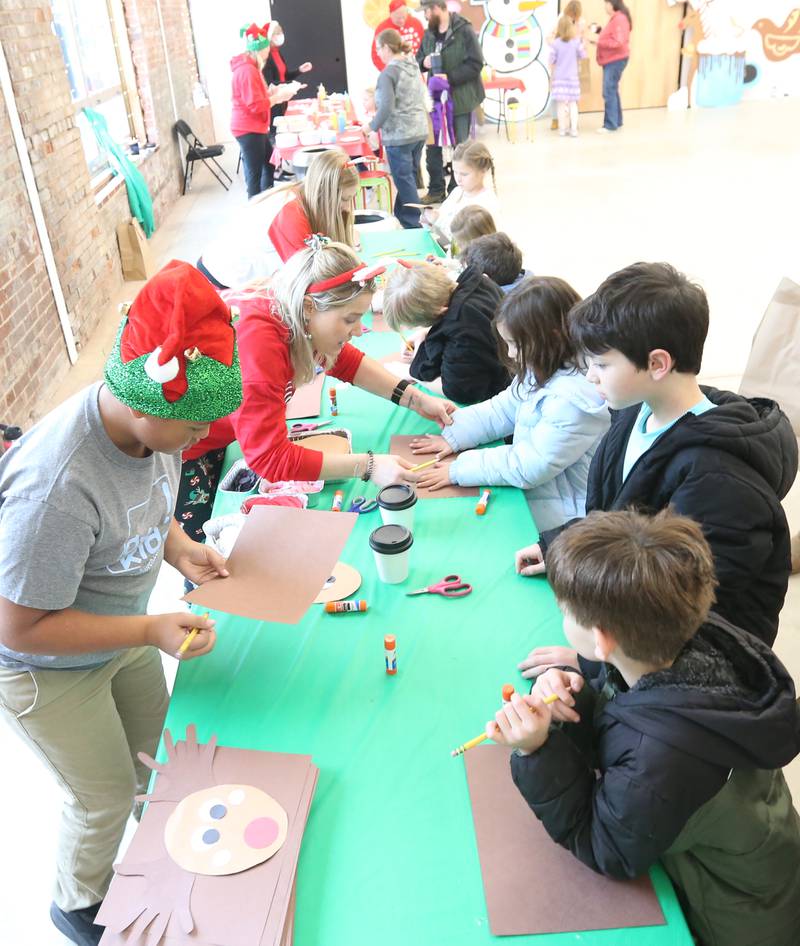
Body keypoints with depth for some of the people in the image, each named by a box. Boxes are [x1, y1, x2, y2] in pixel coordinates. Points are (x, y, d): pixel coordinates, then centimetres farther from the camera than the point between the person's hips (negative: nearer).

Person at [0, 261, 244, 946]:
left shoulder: (150, 421, -18)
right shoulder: (57, 487, -42)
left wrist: (178, 547, -13)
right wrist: (151, 631, -29)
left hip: (122, 637, 7)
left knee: (156, 758, 24)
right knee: (106, 797, 15)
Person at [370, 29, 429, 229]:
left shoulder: (388, 74, -14)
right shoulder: (413, 67, 10)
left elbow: (386, 108, -20)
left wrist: (373, 126, -5)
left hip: (399, 136, -8)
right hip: (419, 131, 8)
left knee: (404, 181, 0)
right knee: (408, 177, 16)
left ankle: (414, 226, 3)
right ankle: (401, 216, 27)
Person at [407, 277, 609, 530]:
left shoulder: (574, 398, -29)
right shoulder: (542, 370, 1)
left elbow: (529, 467, -25)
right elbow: (502, 410, 11)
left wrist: (459, 469, -18)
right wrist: (453, 436, -1)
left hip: (552, 517, -9)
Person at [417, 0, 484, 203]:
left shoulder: (464, 31, -12)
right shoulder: (429, 34, 7)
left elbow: (475, 64, -16)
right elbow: (418, 60, 16)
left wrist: (450, 77, -22)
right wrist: (424, 62, -8)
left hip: (460, 99, -5)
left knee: (460, 147, 6)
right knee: (432, 145, 7)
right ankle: (436, 190, 20)